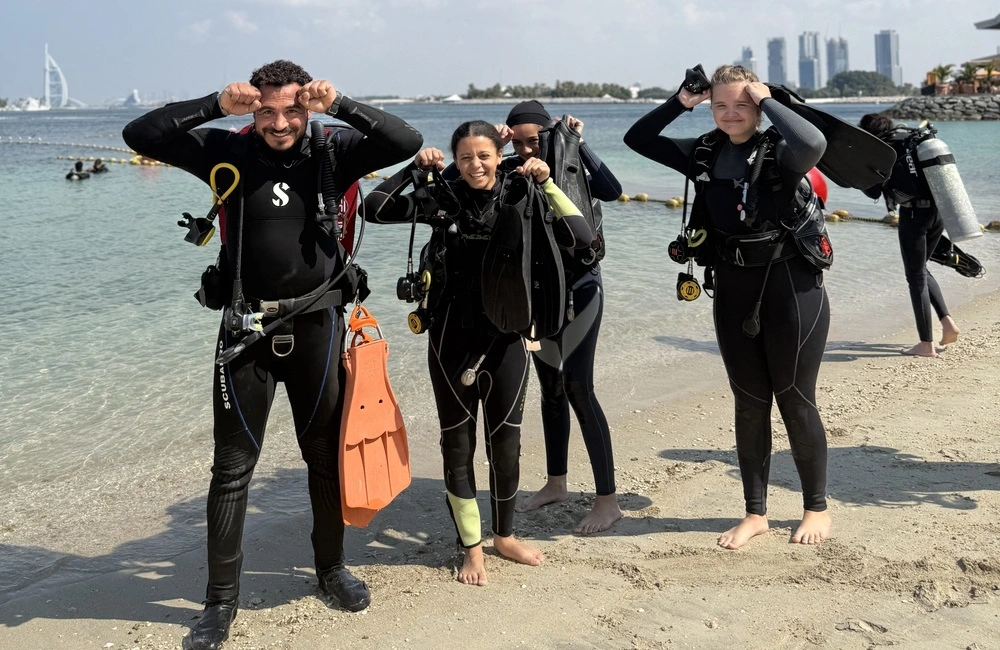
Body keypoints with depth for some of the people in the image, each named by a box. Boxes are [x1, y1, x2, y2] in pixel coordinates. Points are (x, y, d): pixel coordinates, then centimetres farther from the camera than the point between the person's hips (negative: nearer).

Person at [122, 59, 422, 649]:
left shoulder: (332, 152, -2)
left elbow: (407, 143, -10)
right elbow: (141, 135, -7)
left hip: (316, 324, 1)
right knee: (232, 467, 5)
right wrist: (217, 105, -17)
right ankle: (222, 599, 18)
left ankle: (332, 566, 34)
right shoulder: (230, 152, -3)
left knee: (326, 454, 14)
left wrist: (340, 105, -18)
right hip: (247, 325, 0)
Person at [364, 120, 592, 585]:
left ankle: (504, 535, 32)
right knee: (458, 443, 8)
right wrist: (414, 167, -13)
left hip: (505, 340, 0)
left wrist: (546, 184, -19)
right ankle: (472, 547, 23)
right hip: (451, 341, 0)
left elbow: (581, 236, -14)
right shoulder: (442, 199, -2)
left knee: (505, 442, 9)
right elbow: (375, 209, -7)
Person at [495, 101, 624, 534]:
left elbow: (611, 190, -30)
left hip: (578, 289, -5)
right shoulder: (512, 171, -1)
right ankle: (555, 483, 29)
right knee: (550, 388, 14)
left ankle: (607, 500, -3)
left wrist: (578, 142, -26)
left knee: (578, 388, -9)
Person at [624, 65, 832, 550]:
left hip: (791, 287, -5)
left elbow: (813, 144, -34)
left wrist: (768, 101, -20)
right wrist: (681, 101, -1)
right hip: (732, 291, 5)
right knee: (749, 404, 12)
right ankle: (755, 513, 24)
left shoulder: (779, 150, -10)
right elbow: (637, 139, 10)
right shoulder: (704, 153, 5)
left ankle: (817, 508, 23)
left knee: (795, 401, 4)